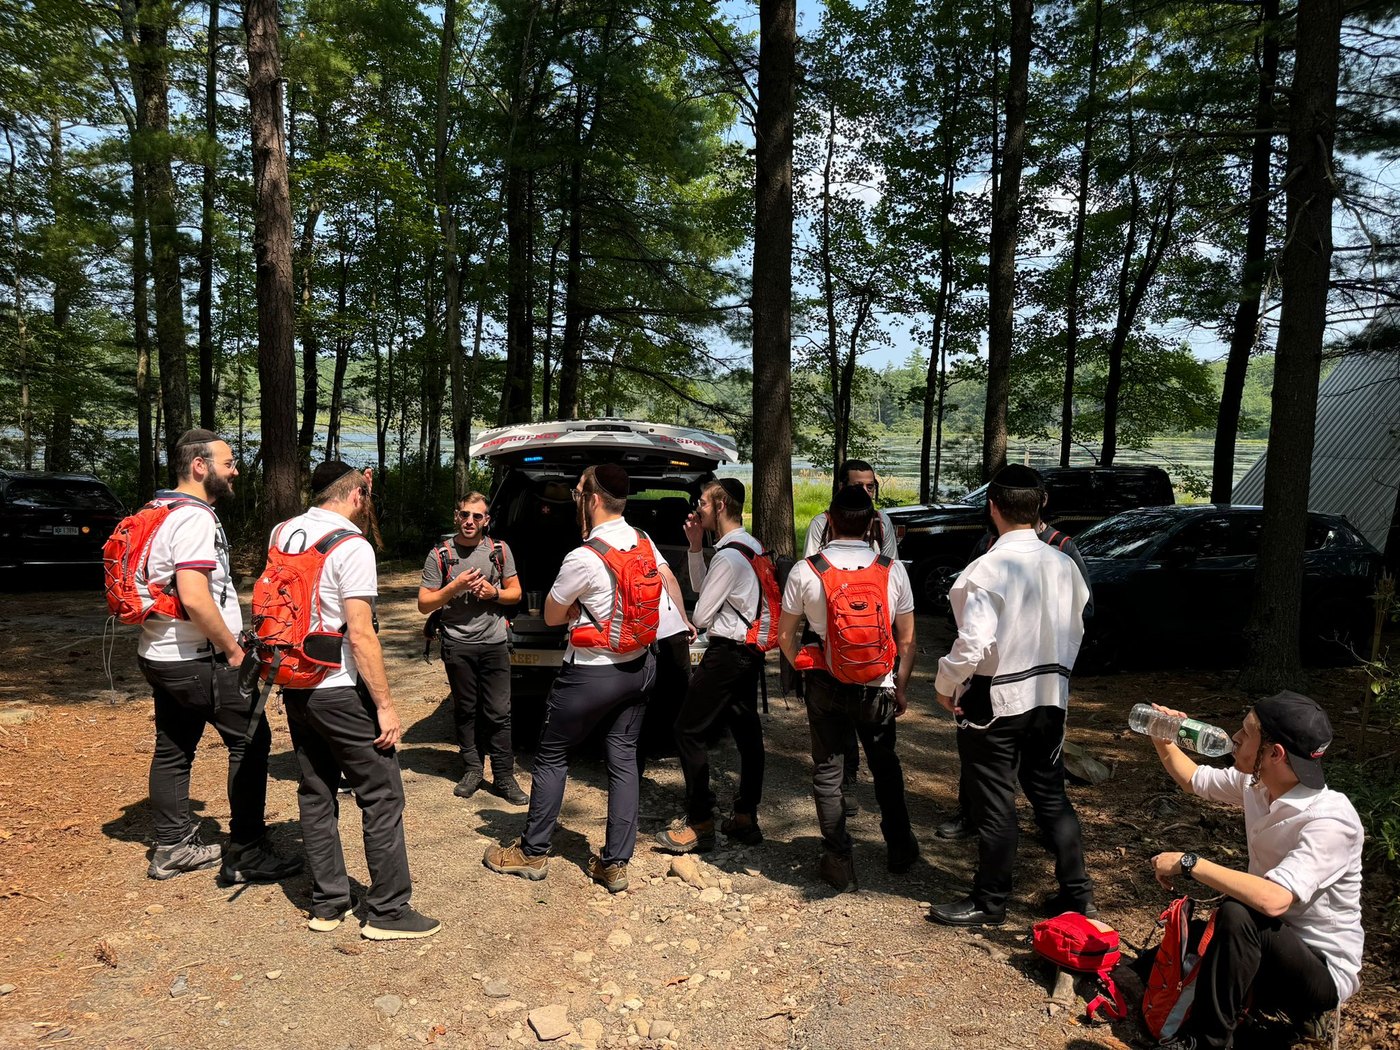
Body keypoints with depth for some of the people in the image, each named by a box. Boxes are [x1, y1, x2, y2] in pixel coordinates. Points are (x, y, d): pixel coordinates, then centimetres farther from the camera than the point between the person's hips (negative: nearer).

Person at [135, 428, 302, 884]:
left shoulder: (160, 512, 13)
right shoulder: (194, 517, -20)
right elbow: (194, 598, -29)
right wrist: (234, 649, -18)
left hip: (160, 655, 10)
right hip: (198, 660, -10)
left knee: (173, 749, 16)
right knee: (251, 742, 0)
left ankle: (174, 847, 27)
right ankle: (246, 855, 6)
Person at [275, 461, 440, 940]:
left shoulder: (281, 533, 5)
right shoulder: (352, 547, -17)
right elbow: (361, 635, -21)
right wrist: (386, 704, -15)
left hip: (294, 688, 8)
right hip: (340, 691, -8)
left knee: (316, 794, 15)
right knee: (382, 797, 3)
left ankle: (327, 904, 24)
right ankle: (388, 912, 9)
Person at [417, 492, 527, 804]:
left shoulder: (500, 550, 5)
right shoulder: (440, 555, -1)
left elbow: (515, 592, 11)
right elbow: (424, 604, -2)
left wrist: (494, 592, -9)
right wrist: (455, 586, -15)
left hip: (495, 643, 0)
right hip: (458, 645, 0)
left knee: (499, 713, 0)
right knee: (465, 710, 10)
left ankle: (504, 777, 7)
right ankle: (472, 769, 23)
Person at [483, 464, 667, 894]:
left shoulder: (583, 558, -21)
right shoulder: (644, 542, -1)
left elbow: (551, 616, -8)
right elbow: (669, 582, 15)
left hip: (591, 674, -7)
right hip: (639, 668, 7)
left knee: (551, 757, 9)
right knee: (623, 759, 10)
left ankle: (532, 853, 21)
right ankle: (615, 863, 14)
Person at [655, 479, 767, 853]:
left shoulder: (728, 556, -20)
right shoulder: (752, 546, 11)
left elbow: (701, 615, -17)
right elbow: (700, 586, 19)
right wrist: (696, 546, 8)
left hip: (726, 652, -10)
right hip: (750, 648, 10)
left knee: (688, 730, -3)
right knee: (746, 730, 13)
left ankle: (699, 823, 3)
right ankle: (746, 817, 22)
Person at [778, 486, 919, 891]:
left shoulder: (805, 571, -11)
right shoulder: (892, 570, -8)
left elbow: (785, 636, -1)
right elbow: (907, 640, -1)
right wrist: (901, 686, 11)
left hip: (825, 686, -1)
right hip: (877, 687, 2)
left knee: (827, 773, 14)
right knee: (885, 767, 23)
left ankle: (839, 861, 20)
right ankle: (900, 849, 37)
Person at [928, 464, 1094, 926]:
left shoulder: (987, 570, -22)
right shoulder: (1062, 564, -2)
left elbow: (973, 644, -24)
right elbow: (1074, 632, 9)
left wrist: (945, 685, -7)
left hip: (994, 700, -6)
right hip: (1050, 696, 6)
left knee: (995, 805, 8)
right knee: (1051, 795, 20)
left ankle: (988, 902, 23)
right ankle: (1076, 890, 30)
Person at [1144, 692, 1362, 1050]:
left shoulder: (1330, 821, -30)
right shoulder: (1255, 783, -7)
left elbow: (1272, 899, -41)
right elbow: (1193, 779, 13)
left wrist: (1189, 863, -33)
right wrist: (1162, 740, -3)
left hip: (1324, 972, -8)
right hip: (1269, 946, 8)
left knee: (1237, 916, -35)